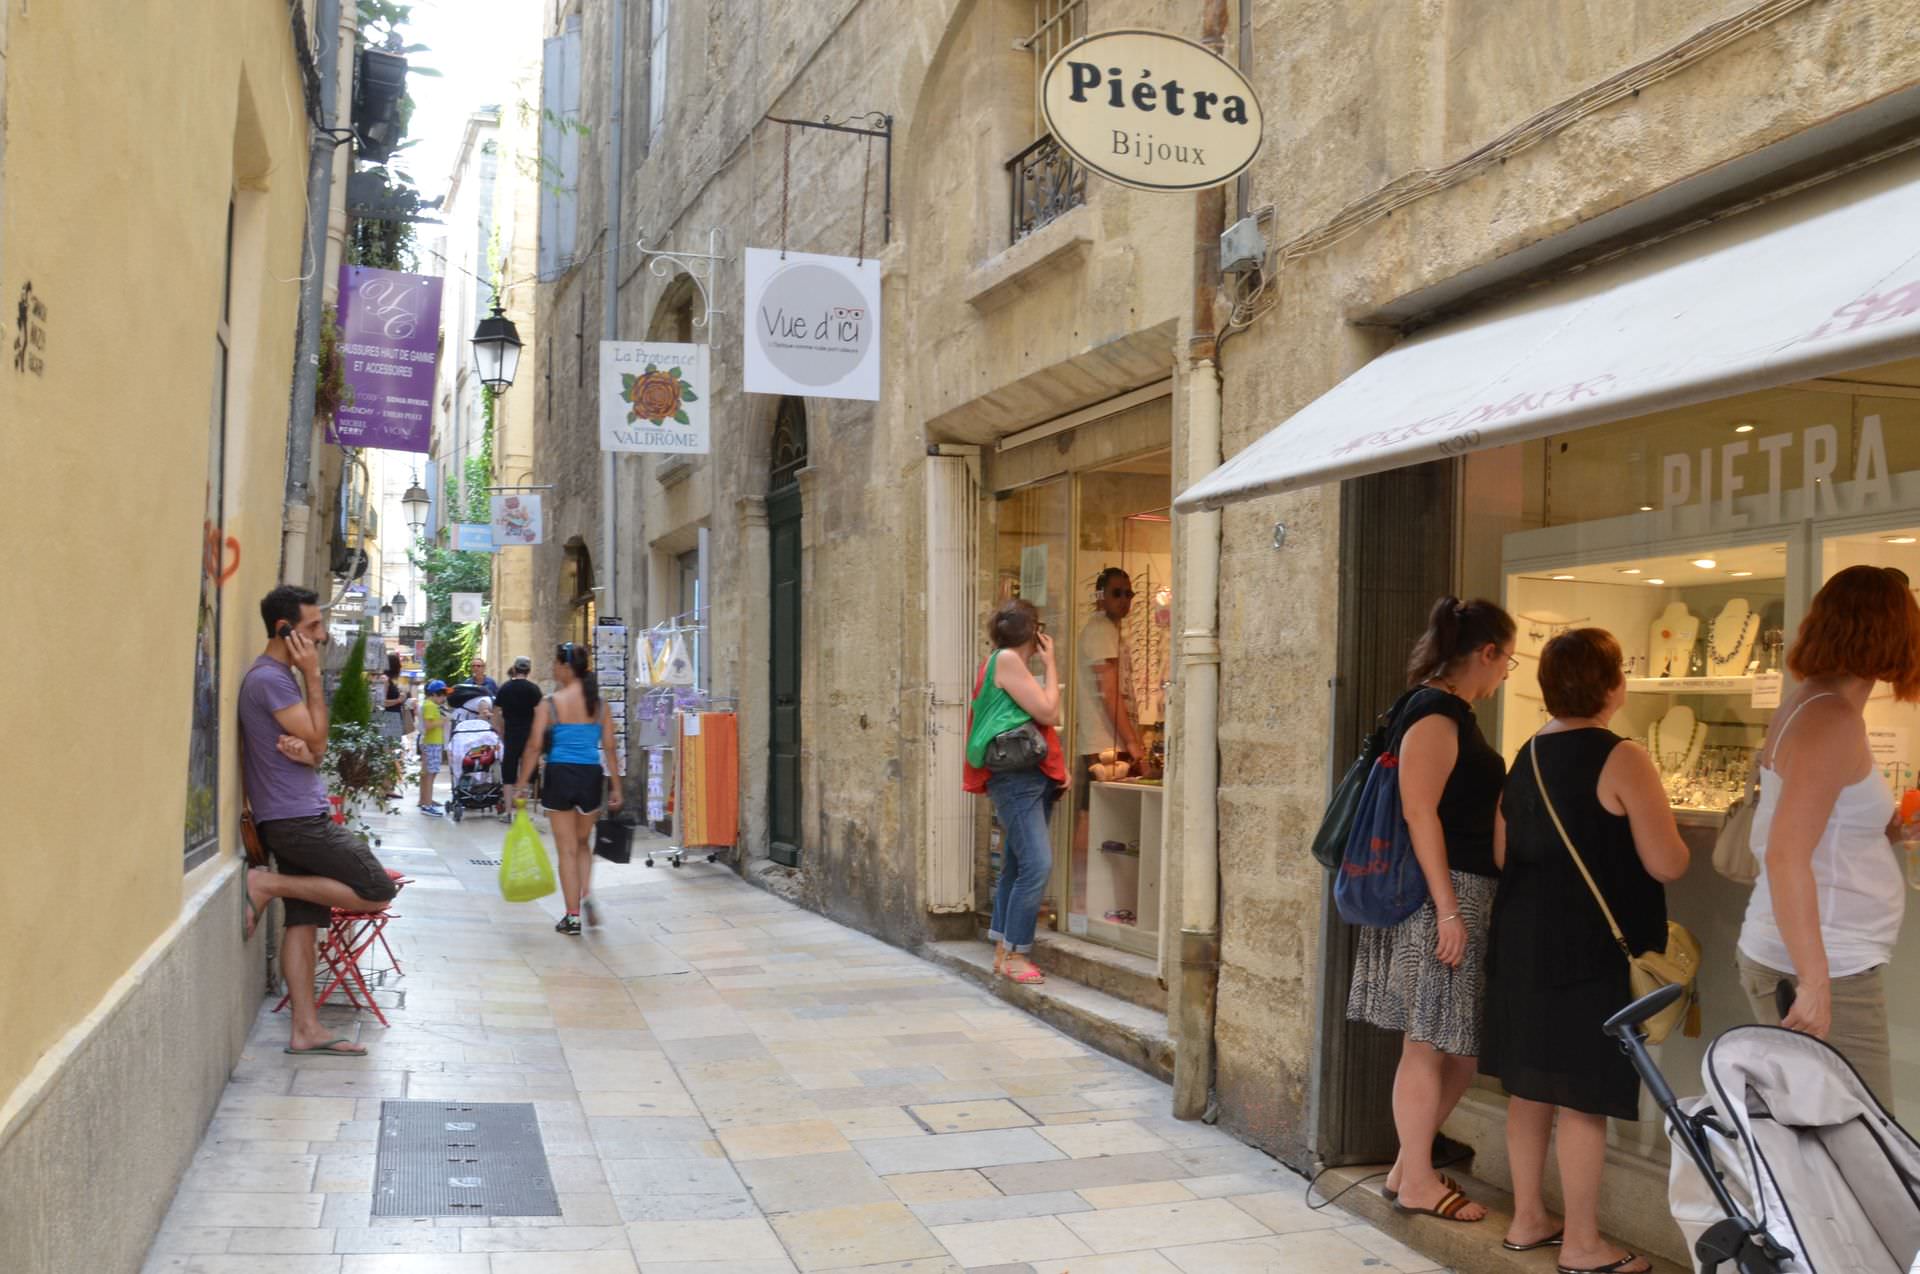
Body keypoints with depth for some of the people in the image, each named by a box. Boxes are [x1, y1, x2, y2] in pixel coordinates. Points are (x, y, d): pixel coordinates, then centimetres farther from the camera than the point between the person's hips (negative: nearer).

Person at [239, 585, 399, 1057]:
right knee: (377, 893, -8)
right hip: (298, 818, -10)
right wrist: (313, 675, -10)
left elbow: (311, 750, 18)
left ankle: (306, 1030, 9)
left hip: (295, 818, 10)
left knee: (304, 922, 7)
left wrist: (302, 749, -7)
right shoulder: (269, 678, -14)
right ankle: (269, 885, -5)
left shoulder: (278, 676, 18)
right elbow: (318, 742, -13)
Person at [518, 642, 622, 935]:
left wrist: (521, 784, -1)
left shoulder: (550, 704, -6)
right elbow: (609, 747, 3)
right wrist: (616, 788, 9)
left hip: (560, 775, -3)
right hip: (591, 776, 3)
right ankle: (586, 895, 1)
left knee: (567, 849, 7)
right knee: (583, 843, 23)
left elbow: (534, 746, -8)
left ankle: (572, 917, 11)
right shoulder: (599, 704, 3)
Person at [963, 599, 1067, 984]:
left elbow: (1047, 720, 18)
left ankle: (1003, 953, 14)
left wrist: (1057, 765, 3)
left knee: (1015, 868, 10)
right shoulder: (1007, 659, -9)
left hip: (1033, 776, 10)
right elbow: (1048, 712, -12)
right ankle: (1015, 955, -11)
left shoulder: (1016, 663, 20)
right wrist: (1050, 665, -2)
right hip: (1015, 776, -10)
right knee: (1037, 865, -15)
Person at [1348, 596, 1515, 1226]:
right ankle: (1417, 1183, 10)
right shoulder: (1434, 714, -14)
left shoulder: (1456, 714, 17)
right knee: (1429, 1044, 0)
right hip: (1439, 896, -10)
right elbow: (1419, 812, -20)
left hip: (1466, 894, 10)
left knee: (1463, 1043, 12)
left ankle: (1409, 1164, 22)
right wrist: (1448, 908, -22)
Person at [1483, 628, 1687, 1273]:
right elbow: (1666, 865, -15)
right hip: (1589, 945, -7)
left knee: (1531, 1085, 15)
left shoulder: (1526, 756, 9)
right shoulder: (1622, 759, -13)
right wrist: (1668, 831, 6)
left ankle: (1528, 1219, 25)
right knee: (1583, 1094, 1)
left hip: (1523, 936, 7)